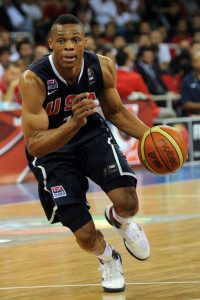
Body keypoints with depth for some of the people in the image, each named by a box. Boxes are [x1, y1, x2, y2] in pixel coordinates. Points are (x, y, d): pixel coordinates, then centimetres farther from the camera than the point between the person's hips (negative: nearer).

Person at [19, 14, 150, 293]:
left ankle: (119, 219, 20)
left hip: (92, 134, 2)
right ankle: (109, 260, 32)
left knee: (127, 203, -21)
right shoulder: (33, 79, -29)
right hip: (51, 149, -2)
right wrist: (74, 123, -47)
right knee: (85, 236, -6)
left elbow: (115, 111, 4)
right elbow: (34, 145, -32)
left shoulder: (102, 67, -17)